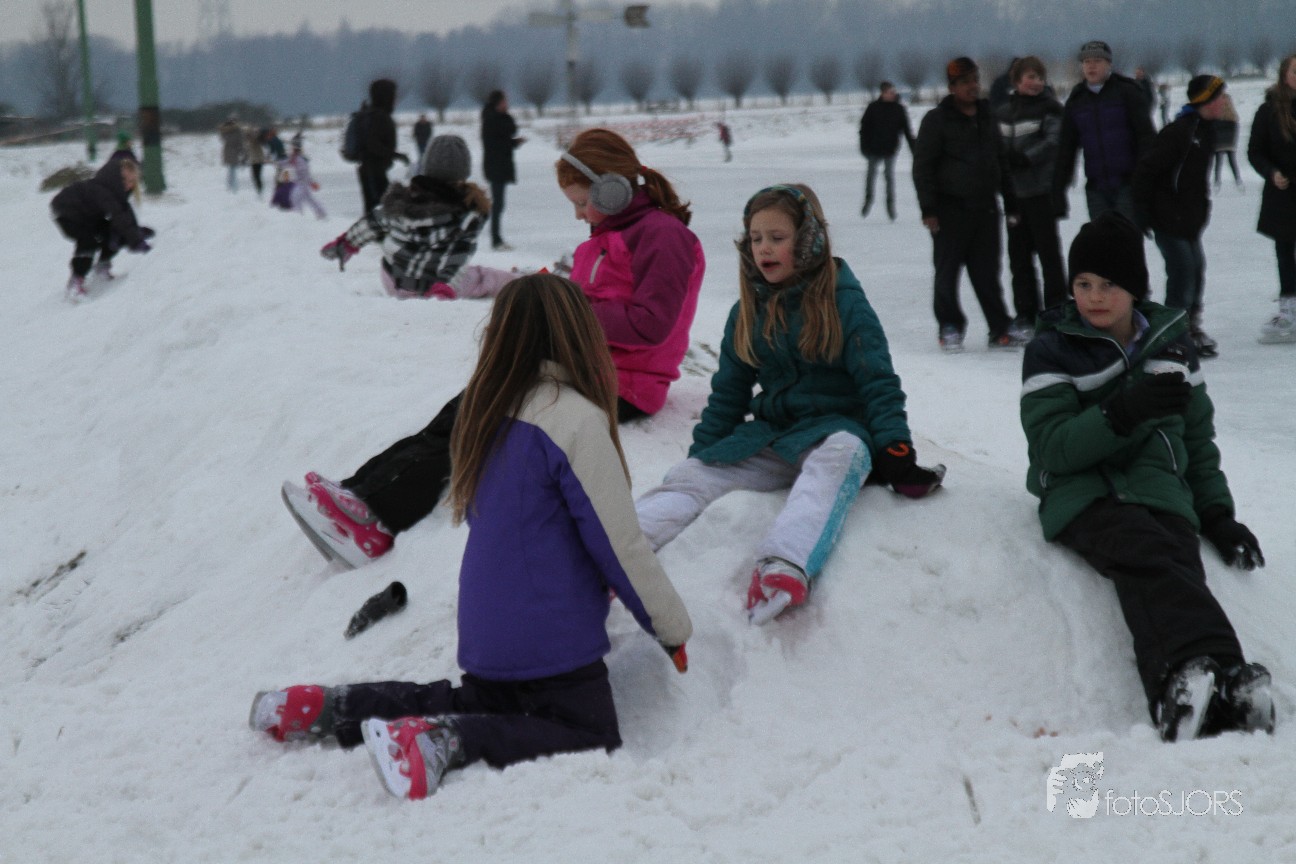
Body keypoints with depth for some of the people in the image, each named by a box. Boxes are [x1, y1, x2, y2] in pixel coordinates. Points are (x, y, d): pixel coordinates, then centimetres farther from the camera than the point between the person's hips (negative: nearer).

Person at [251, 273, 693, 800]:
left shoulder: (489, 412, 6)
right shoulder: (575, 420, -18)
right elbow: (619, 542, -16)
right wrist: (673, 628, -2)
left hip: (485, 632, 8)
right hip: (549, 635, -8)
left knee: (481, 704, 29)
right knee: (590, 741, -2)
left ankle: (338, 708, 12)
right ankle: (444, 742, -20)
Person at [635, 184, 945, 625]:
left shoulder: (843, 302, -3)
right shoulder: (748, 311, 12)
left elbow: (878, 383, -6)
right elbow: (728, 392, 20)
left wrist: (896, 455, -17)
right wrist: (700, 452, 14)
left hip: (834, 427, -6)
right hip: (770, 432, 6)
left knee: (841, 453, -41)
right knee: (691, 476, -17)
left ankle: (784, 565, -65)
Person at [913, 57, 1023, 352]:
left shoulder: (988, 117, 14)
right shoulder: (937, 120, -3)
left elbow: (1001, 162, 21)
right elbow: (922, 165, -6)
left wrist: (1010, 202, 17)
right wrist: (928, 208, -11)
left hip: (985, 206, 4)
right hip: (950, 208, -4)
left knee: (987, 271, 7)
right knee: (948, 270, 0)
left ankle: (1000, 329, 11)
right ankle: (950, 329, 9)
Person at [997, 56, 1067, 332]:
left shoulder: (1051, 108, -1)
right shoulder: (1005, 111, 13)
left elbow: (1053, 143, -13)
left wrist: (1024, 159, -23)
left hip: (1042, 191, -5)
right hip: (1014, 191, 5)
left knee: (1048, 250, -2)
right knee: (1018, 253, 7)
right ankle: (1025, 314, 14)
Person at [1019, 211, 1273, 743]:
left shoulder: (1170, 343, 19)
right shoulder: (1051, 352, 7)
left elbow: (1198, 437, 28)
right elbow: (1052, 448, -5)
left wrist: (1218, 513, 17)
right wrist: (1124, 412, -19)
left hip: (1159, 487, 3)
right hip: (1083, 494, -3)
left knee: (1179, 568, -32)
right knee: (1145, 555, -37)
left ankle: (1184, 692, -60)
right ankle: (1207, 669, -64)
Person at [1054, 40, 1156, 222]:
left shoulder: (1126, 92, -2)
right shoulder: (1076, 100, 11)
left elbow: (1146, 134, -6)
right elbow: (1066, 146, 14)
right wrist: (1058, 189, 10)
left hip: (1128, 183, -4)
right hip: (1096, 187, 4)